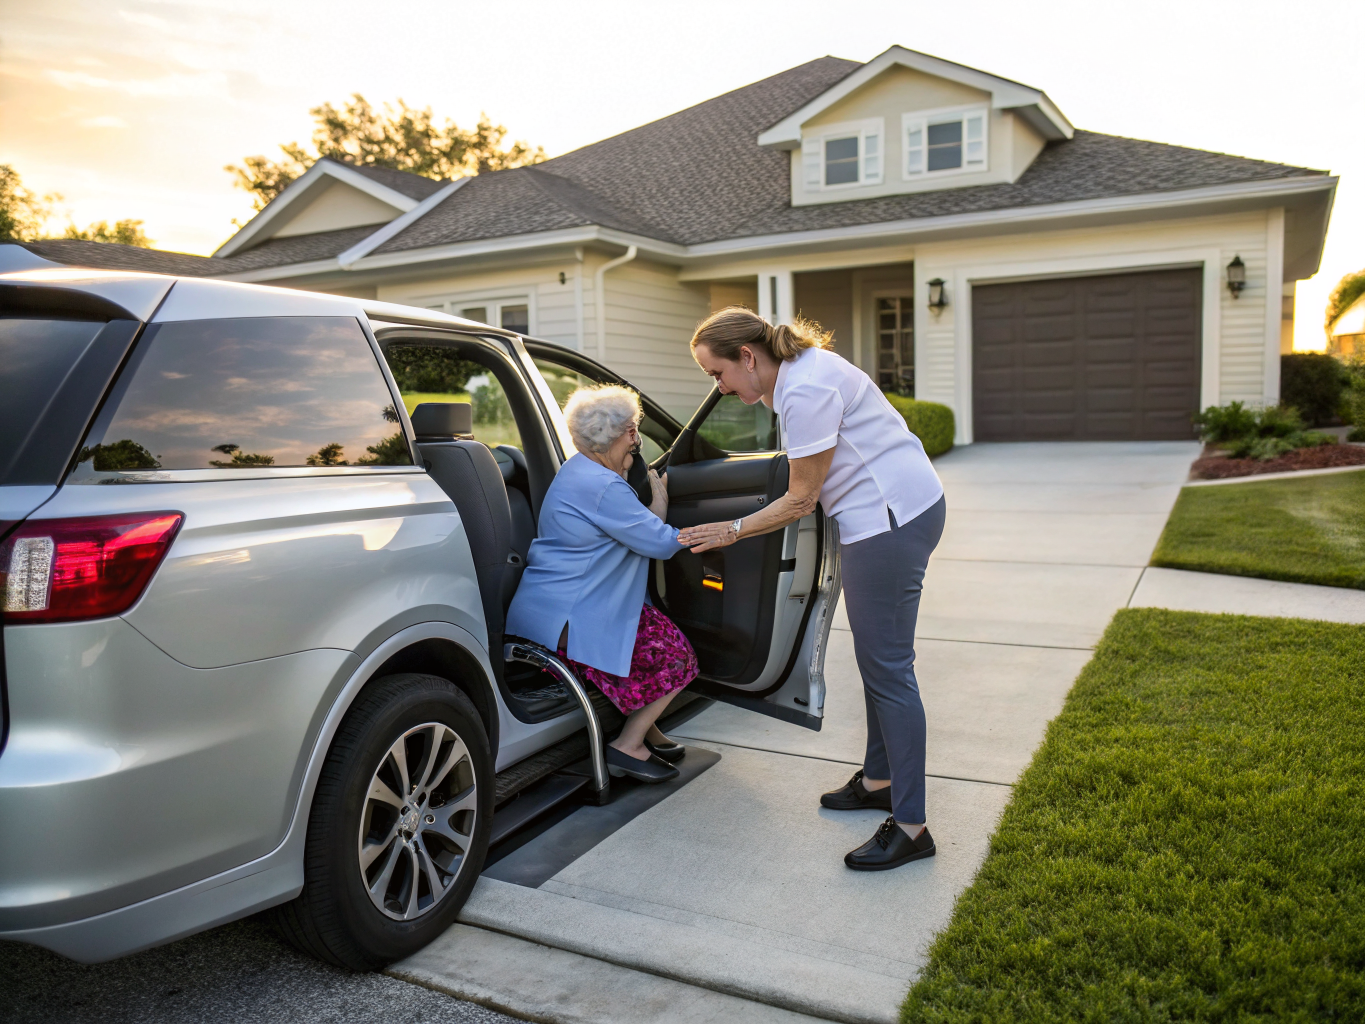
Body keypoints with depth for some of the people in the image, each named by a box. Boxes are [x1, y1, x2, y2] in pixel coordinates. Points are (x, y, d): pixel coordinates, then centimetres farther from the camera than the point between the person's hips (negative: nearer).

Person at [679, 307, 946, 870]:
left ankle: (910, 827, 1)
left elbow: (801, 499, -14)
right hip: (890, 512, 11)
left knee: (886, 666, -7)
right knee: (877, 658, 18)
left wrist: (733, 530, -6)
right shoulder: (799, 370, 11)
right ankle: (879, 780, 32)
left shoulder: (805, 391, -21)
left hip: (891, 517, -11)